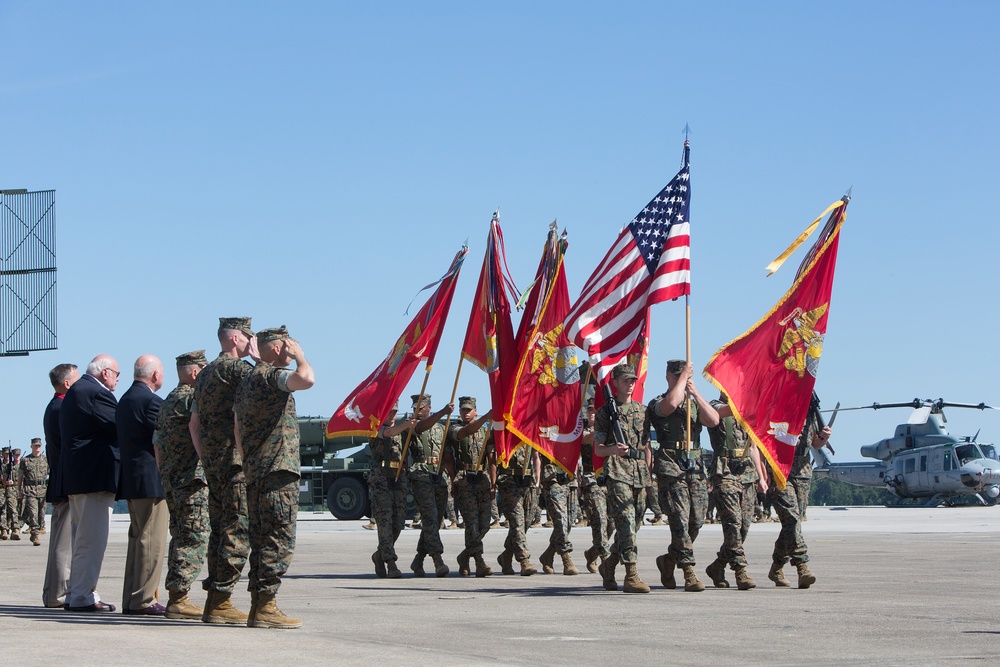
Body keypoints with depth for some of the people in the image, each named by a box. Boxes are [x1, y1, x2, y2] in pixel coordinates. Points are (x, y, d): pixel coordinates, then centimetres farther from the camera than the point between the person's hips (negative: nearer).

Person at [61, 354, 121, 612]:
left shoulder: (74, 392, 18)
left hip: (75, 477, 11)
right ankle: (83, 596, -9)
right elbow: (121, 427, -17)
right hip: (96, 476, -11)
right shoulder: (97, 394, -15)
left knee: (82, 539, 16)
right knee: (92, 539, -8)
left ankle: (76, 593, 19)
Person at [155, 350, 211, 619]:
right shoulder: (191, 397, -11)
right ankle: (179, 599, -11)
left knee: (180, 537, 12)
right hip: (193, 479, -10)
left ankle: (175, 597, 13)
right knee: (195, 539, -8)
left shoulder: (168, 401, 18)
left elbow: (158, 443, 21)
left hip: (170, 479, 10)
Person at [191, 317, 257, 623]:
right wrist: (258, 356, -7)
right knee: (237, 530, -8)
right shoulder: (235, 367, -10)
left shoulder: (206, 374, 19)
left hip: (212, 463, 9)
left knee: (219, 529, 11)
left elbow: (194, 423, 22)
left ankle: (214, 601, 13)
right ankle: (221, 601, -10)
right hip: (236, 461, -9)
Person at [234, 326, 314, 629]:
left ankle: (257, 605, 10)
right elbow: (306, 379, -28)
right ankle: (266, 606, -13)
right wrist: (299, 354, -9)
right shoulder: (272, 375, -8)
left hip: (254, 472, 9)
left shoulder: (246, 382, 21)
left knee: (261, 539, 10)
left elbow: (238, 432, 23)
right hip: (278, 468, -9)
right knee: (279, 538, -9)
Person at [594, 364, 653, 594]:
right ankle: (631, 576, -21)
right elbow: (598, 449, 2)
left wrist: (650, 473, 14)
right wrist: (613, 449, -20)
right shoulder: (606, 412, 3)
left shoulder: (642, 410, 18)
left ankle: (608, 566, 28)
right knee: (626, 522, -17)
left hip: (640, 474, 6)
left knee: (634, 523, 8)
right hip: (617, 473, -6)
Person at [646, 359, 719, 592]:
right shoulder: (657, 403, 4)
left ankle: (669, 560, 24)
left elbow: (713, 420, 1)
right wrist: (683, 376, -10)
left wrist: (695, 394, -6)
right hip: (671, 466, -5)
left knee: (697, 521, 3)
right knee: (680, 519, -12)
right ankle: (689, 573, -13)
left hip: (695, 466, 5)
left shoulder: (695, 403, 20)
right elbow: (671, 404, -21)